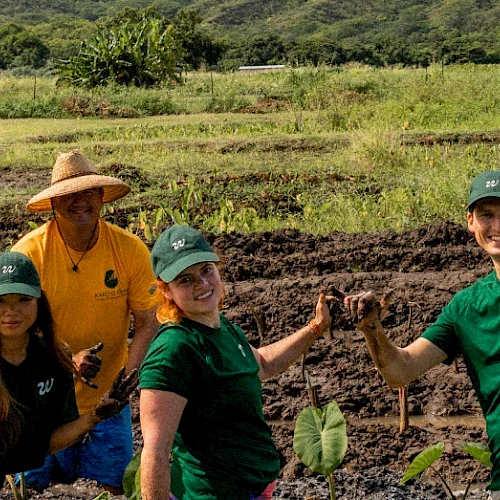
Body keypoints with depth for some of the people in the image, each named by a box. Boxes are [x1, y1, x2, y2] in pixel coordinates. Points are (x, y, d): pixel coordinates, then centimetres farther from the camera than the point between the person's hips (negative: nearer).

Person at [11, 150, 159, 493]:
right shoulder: (29, 253, -14)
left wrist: (127, 380, -23)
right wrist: (68, 359, -26)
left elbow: (147, 324, -6)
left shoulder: (131, 250, -11)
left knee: (111, 487, 10)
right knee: (31, 487, 11)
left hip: (107, 400, 1)